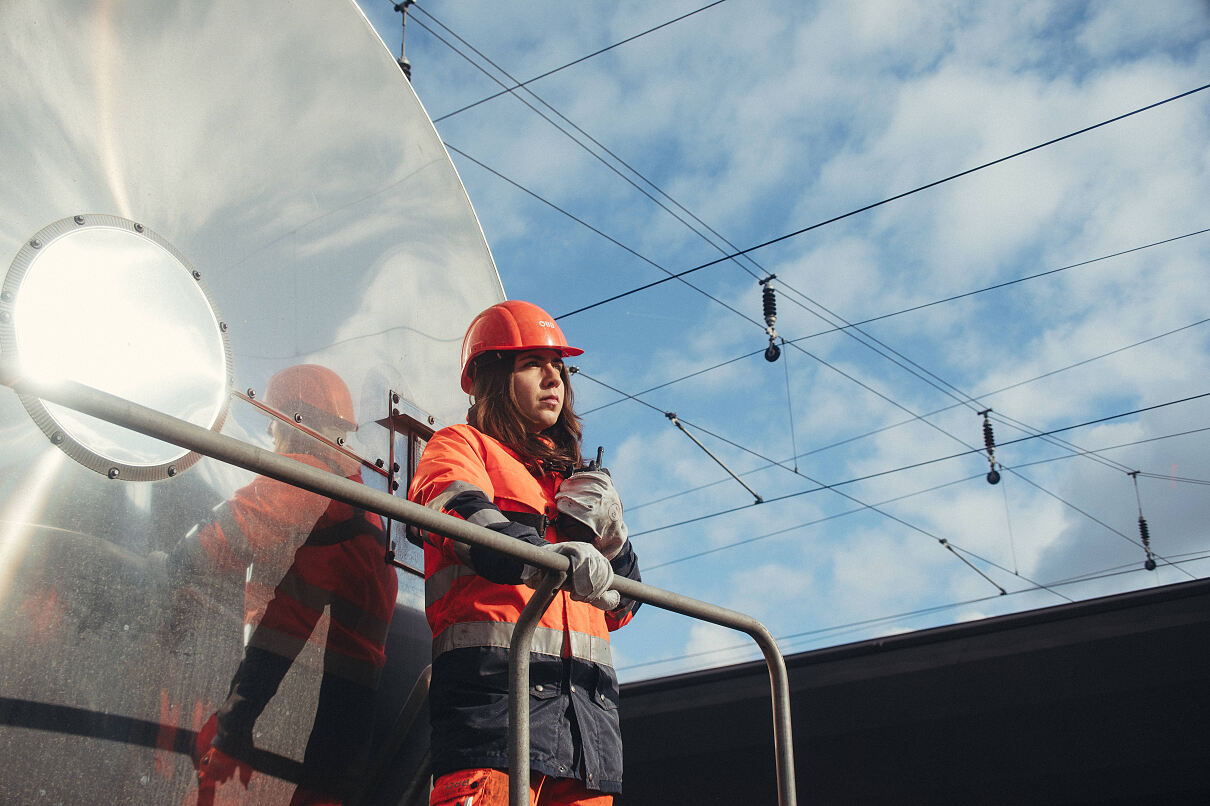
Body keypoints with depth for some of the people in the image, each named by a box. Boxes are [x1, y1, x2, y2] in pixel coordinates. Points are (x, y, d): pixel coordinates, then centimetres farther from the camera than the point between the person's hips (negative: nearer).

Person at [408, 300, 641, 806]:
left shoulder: (573, 481, 31)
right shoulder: (460, 446, 13)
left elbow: (619, 607, 27)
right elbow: (455, 508, -13)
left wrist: (608, 531, 7)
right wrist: (538, 555, -33)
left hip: (588, 693, 6)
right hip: (496, 673, -6)